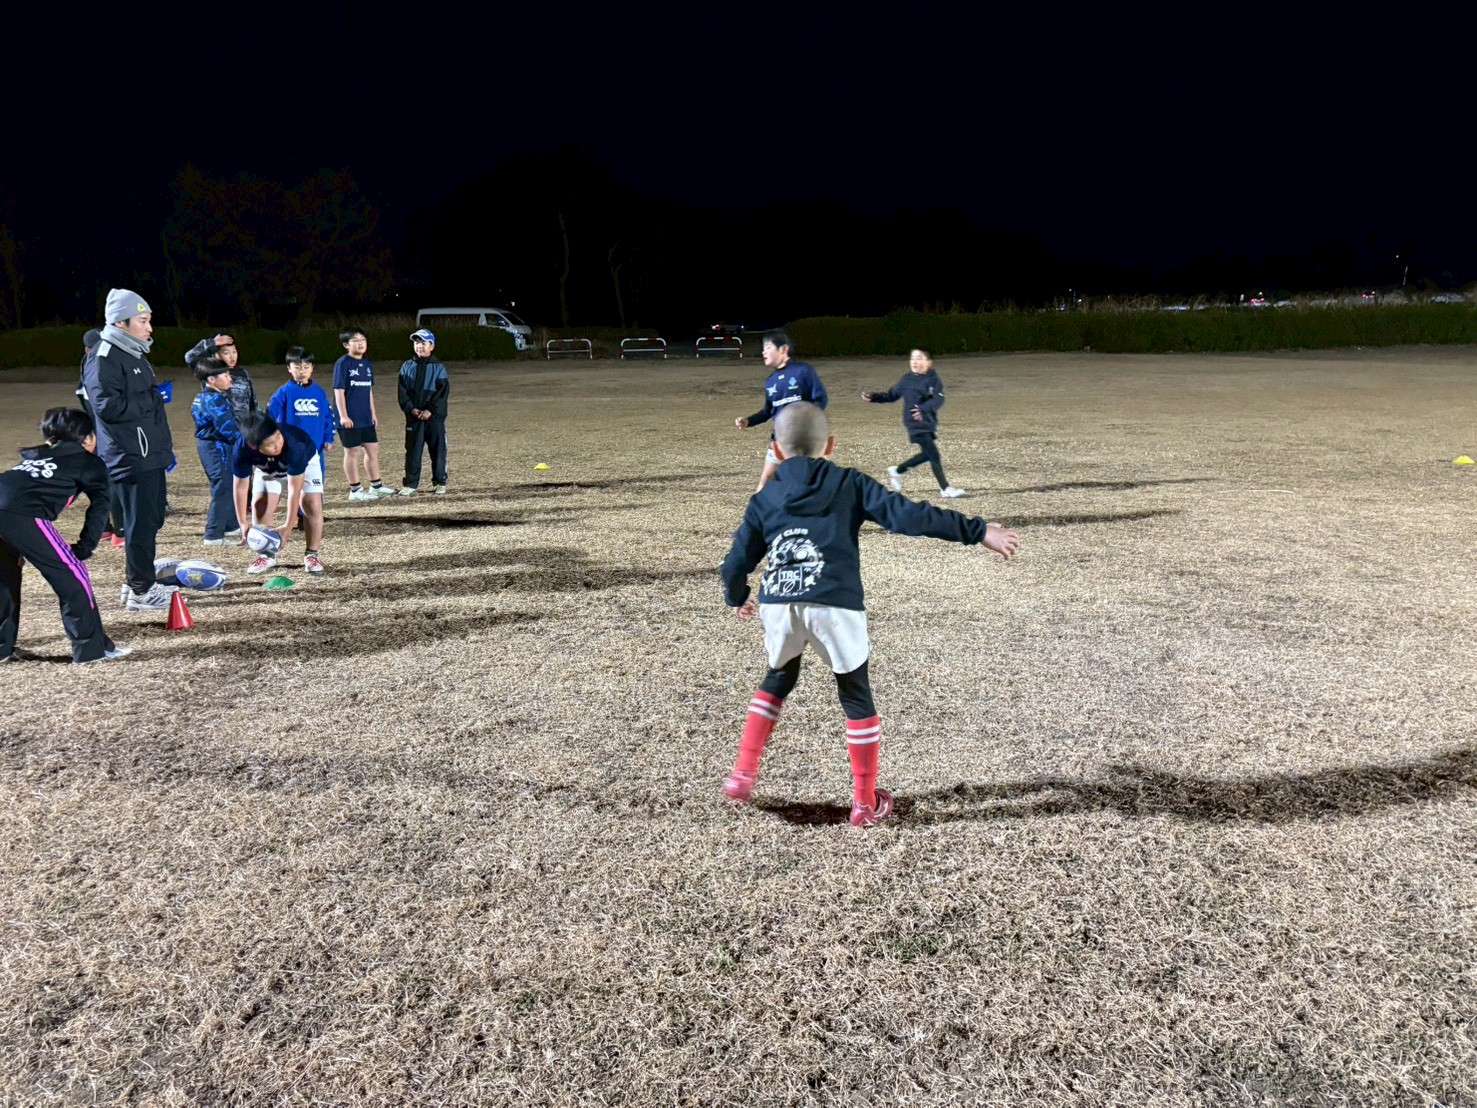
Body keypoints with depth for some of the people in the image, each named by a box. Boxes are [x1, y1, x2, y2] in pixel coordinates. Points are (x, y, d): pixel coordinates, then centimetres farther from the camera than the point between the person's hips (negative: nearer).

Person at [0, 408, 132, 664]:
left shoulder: (36, 455, 35)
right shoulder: (91, 463, 16)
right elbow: (99, 508, 6)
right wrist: (83, 550, 8)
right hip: (23, 515, -7)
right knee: (72, 576, 5)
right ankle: (92, 647, 9)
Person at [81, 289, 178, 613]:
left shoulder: (134, 354, 19)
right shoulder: (104, 358, -13)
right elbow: (107, 405, -24)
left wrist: (165, 448, 24)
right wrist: (153, 399, -14)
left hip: (149, 456, 10)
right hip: (130, 458, -10)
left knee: (152, 519, 16)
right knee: (141, 523, -6)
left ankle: (141, 582, 27)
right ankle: (140, 592, 1)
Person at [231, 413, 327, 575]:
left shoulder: (293, 445, -46)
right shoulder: (242, 450, -37)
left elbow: (294, 490, -40)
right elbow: (241, 487, -24)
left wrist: (289, 526, -38)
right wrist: (243, 523, -26)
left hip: (305, 461, -3)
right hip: (268, 470, 3)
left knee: (312, 506, -17)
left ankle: (312, 555, -1)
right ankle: (266, 555, 9)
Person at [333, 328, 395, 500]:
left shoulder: (368, 364, 11)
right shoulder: (343, 364, -11)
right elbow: (339, 391, -13)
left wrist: (373, 413, 17)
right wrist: (343, 416, -18)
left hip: (366, 418, 7)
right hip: (350, 419, -7)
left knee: (373, 449, 12)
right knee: (353, 451, 0)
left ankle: (376, 486, 23)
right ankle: (355, 490, 8)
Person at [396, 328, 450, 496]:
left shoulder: (438, 368, 1)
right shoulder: (407, 368, 8)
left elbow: (443, 393, -7)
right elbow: (403, 392, 3)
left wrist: (430, 410, -16)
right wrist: (411, 409, -12)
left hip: (435, 417, -2)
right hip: (413, 417, 2)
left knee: (438, 450, 4)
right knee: (412, 451, 3)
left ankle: (440, 482, 14)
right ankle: (411, 484, 9)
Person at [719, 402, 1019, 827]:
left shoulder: (763, 500, 17)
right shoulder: (849, 485, 10)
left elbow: (736, 563, 17)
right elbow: (909, 516, 0)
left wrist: (736, 599, 38)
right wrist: (978, 532, 2)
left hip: (777, 605, 3)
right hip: (835, 607, -2)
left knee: (779, 678, 29)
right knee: (855, 695, 15)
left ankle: (744, 773, 27)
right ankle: (866, 802, 20)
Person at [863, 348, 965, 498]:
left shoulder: (933, 380, -1)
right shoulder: (907, 380, -1)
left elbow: (939, 400, -15)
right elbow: (892, 395, 10)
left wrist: (924, 409, -34)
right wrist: (873, 398, -3)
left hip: (930, 423, 4)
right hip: (915, 424, -4)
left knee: (927, 454, 13)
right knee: (934, 455, -8)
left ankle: (896, 471, 31)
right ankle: (945, 488, 1)